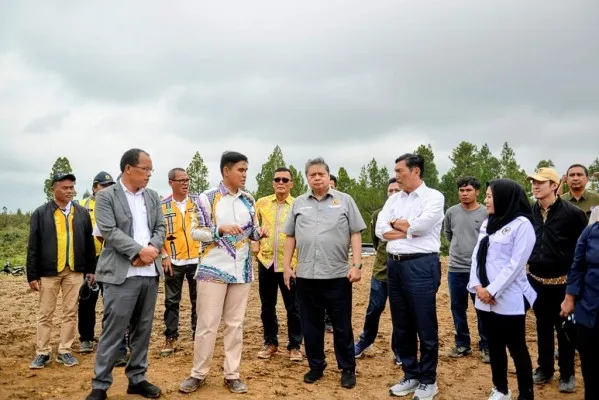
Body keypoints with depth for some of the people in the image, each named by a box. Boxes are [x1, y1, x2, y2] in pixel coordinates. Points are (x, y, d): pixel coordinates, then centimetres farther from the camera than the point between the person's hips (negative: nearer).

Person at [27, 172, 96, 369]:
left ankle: (64, 351, 19)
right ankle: (42, 352, 20)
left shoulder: (82, 213, 5)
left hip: (74, 271, 2)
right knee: (45, 314, 8)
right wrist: (32, 275, -4)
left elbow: (89, 243, 8)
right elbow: (33, 247, -2)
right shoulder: (40, 213, -1)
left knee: (70, 313, 8)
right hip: (48, 271, -1)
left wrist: (91, 269, 6)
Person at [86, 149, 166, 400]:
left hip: (150, 273, 5)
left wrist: (151, 250, -10)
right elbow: (108, 231, -12)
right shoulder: (106, 196, -3)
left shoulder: (153, 196, 13)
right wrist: (140, 250, -18)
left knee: (142, 329, 12)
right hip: (121, 274, -5)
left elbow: (160, 228, 9)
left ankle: (137, 378, 24)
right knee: (113, 331, 0)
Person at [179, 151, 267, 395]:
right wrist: (221, 229, -21)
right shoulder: (207, 198, -5)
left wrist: (259, 233, -9)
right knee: (207, 324, 3)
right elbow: (195, 232, -7)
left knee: (235, 324, 10)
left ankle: (232, 374, 20)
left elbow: (252, 232, 13)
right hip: (213, 269, -4)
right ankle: (198, 373, 18)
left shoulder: (249, 200, 8)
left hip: (241, 270, 4)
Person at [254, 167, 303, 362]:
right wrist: (256, 244, 5)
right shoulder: (262, 203, 4)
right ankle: (270, 342, 29)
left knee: (293, 307, 4)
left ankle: (294, 346, 19)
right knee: (267, 306, 13)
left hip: (290, 263, -3)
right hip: (266, 261, 3)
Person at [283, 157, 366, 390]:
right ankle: (316, 366, 27)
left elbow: (355, 234, 0)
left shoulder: (344, 200, 3)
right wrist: (287, 266, 7)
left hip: (337, 275, -2)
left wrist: (356, 265, -8)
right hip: (305, 275, 3)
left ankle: (347, 369, 22)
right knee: (310, 325, 12)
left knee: (342, 327, 6)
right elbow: (290, 237, 12)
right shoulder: (299, 203, 11)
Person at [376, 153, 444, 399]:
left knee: (425, 327, 4)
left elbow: (420, 225, -19)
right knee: (402, 326, 14)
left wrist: (397, 223, -2)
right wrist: (408, 231, -10)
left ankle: (428, 380, 20)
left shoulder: (433, 197, -4)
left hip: (421, 266, -6)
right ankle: (411, 375, 29)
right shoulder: (394, 199, 12)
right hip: (394, 265, 7)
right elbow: (380, 230, 1)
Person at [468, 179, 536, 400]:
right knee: (494, 345, 15)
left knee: (517, 348, 2)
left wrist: (492, 290, -15)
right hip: (485, 298, 7)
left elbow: (516, 264, -15)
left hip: (509, 300, -7)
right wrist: (477, 286, -4)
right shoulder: (487, 223, 14)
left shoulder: (522, 224, -9)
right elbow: (477, 255, 9)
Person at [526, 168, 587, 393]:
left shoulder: (572, 212, -12)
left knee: (564, 328, 8)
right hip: (536, 280, 4)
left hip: (563, 281, -3)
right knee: (543, 326, 15)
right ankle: (545, 369, 30)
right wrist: (528, 263, 10)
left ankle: (567, 374, 23)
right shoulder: (529, 212, 0)